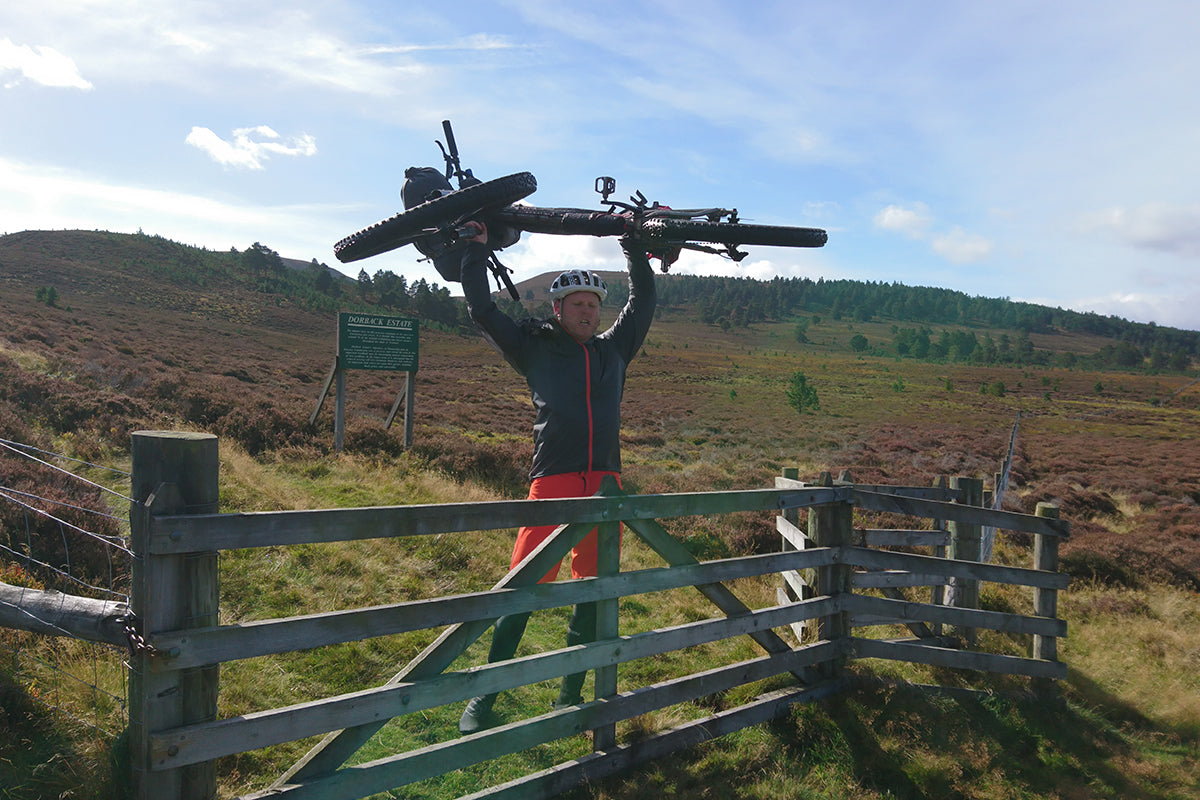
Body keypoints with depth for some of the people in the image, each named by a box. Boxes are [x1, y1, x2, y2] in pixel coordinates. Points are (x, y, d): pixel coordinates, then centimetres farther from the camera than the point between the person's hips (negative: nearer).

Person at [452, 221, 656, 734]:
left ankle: (570, 696, 22)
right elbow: (483, 311, 10)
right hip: (552, 482, -4)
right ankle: (483, 698, 6)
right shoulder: (535, 347, 10)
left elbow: (643, 298, 27)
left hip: (605, 484, 4)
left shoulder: (614, 350, 18)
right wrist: (477, 249, 13)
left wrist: (633, 243, 29)